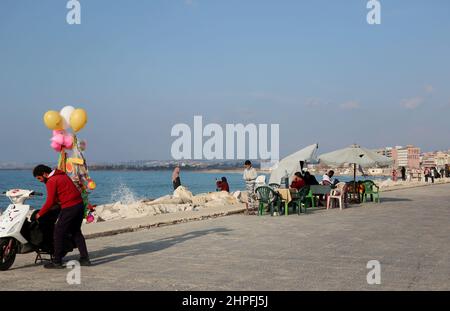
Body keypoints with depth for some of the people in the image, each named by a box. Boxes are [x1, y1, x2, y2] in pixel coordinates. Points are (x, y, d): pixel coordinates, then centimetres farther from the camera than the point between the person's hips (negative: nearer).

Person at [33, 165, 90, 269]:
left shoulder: (51, 181, -10)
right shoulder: (62, 175, 18)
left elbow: (50, 201, -12)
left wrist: (40, 214, -2)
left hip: (69, 208, -9)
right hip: (80, 205, 9)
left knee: (58, 233, 0)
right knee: (76, 232, 18)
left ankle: (57, 262, 3)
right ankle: (85, 258, 18)